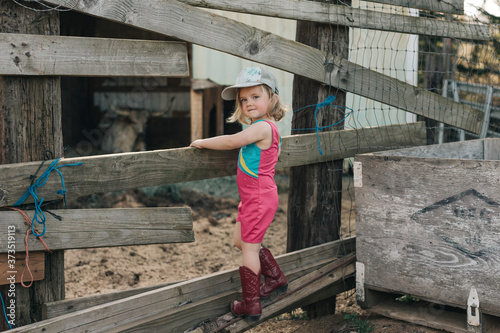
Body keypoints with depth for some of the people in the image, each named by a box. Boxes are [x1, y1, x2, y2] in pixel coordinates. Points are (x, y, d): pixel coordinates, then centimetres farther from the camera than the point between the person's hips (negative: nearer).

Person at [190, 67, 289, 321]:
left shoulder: (262, 127, -21)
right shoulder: (267, 128, 10)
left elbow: (231, 141, -26)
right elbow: (276, 150, 30)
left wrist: (203, 142, -14)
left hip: (259, 199, -10)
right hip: (253, 198, 10)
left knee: (249, 248, -1)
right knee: (241, 241, 20)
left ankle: (250, 305, 9)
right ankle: (276, 278, 33)